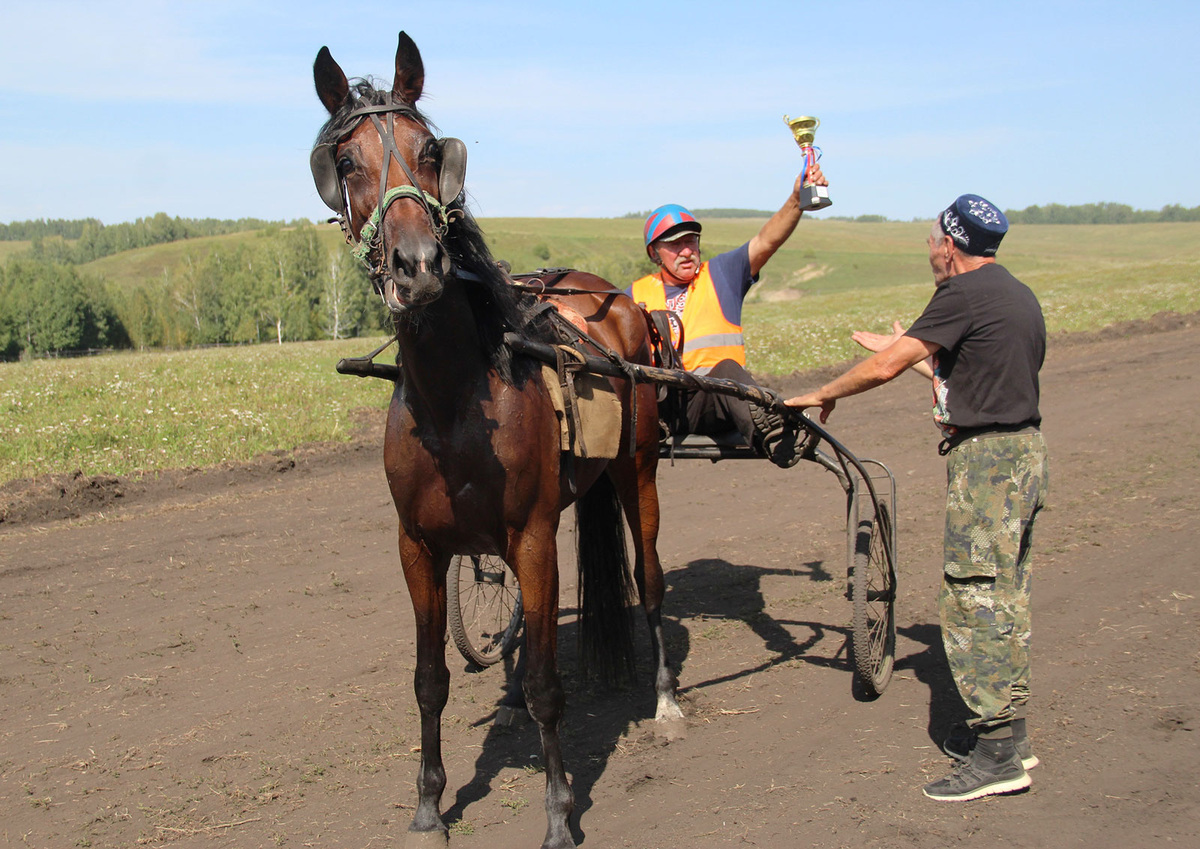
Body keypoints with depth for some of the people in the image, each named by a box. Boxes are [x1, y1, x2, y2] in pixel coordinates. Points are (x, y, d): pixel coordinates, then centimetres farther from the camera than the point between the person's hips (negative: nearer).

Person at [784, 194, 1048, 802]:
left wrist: (821, 395, -1)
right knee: (1003, 598, 16)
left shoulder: (962, 295, -15)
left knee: (971, 599, -5)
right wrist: (921, 357, 29)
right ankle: (1008, 730, 25)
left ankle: (998, 755, -1)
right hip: (1022, 451, 10)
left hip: (984, 459, -10)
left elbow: (882, 368, -16)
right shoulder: (1019, 296, 15)